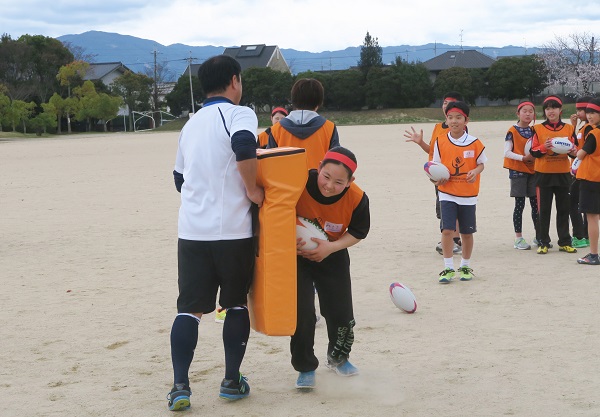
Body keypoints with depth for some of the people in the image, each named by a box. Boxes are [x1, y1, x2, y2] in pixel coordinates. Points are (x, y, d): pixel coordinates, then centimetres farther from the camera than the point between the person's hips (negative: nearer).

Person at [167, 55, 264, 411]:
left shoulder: (192, 124, 17)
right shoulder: (239, 114, -4)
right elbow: (244, 146, -26)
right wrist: (253, 189, -14)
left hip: (192, 230, 5)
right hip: (232, 229, -4)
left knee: (189, 308, 7)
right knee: (237, 303, 12)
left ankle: (180, 385, -2)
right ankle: (232, 381, 18)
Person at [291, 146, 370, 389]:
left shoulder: (357, 199, -24)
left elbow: (358, 232, -7)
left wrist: (331, 247, -22)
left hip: (332, 257, 2)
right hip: (296, 255, -2)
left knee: (341, 312, 5)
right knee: (302, 313, -9)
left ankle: (338, 358, 35)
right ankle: (305, 368, 12)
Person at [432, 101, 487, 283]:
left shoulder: (474, 143, -5)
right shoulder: (440, 142, -2)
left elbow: (481, 162, 5)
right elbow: (436, 165, 7)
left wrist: (475, 171, -16)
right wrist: (437, 177, -13)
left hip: (468, 195, 0)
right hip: (447, 193, 0)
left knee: (467, 232, 9)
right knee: (447, 230, -10)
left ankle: (465, 266, 27)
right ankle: (448, 268, 1)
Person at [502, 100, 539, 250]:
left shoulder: (534, 131, 11)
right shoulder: (512, 131, -6)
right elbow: (507, 152, -11)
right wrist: (523, 158, -19)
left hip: (533, 170, 5)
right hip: (517, 170, -5)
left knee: (536, 203, 6)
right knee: (520, 204, -3)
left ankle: (539, 236, 17)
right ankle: (518, 239, 3)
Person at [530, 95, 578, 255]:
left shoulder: (569, 128, 6)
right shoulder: (538, 129, 0)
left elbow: (574, 150, 8)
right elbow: (533, 152, -3)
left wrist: (573, 150, -15)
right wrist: (544, 147, -23)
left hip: (563, 174, 2)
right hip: (543, 174, -2)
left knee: (563, 209, 7)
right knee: (544, 210, 2)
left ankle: (564, 242, 15)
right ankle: (543, 243, 9)